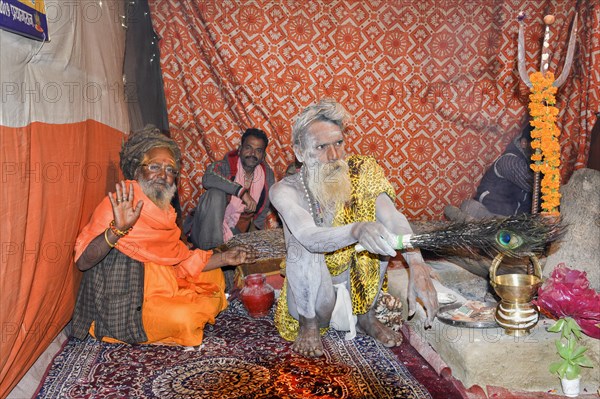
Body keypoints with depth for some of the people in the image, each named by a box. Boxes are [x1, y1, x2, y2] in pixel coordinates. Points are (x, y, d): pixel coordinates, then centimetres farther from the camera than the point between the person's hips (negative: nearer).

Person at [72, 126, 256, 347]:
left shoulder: (165, 212, 8)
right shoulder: (117, 206, -18)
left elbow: (182, 261, 9)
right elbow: (82, 261, -25)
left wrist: (226, 258, 3)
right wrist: (117, 229, -41)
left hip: (159, 290, 9)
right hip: (124, 309, -8)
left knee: (212, 275, 14)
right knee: (183, 317, -28)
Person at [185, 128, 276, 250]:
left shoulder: (268, 175, 4)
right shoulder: (225, 166, -10)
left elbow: (263, 209, 15)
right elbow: (208, 178, -34)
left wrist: (254, 228, 4)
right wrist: (242, 191, -38)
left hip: (236, 233, 3)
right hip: (207, 231, -3)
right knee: (216, 193, -28)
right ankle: (209, 247, -26)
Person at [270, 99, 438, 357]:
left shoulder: (358, 178, -12)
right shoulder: (285, 190, -19)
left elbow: (393, 219, -27)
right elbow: (310, 236, -39)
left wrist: (417, 266, -45)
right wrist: (356, 231, -59)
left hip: (355, 287, 3)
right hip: (310, 296, -3)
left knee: (377, 230, -16)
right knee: (302, 246, -31)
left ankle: (365, 315, 0)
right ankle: (308, 325, -5)